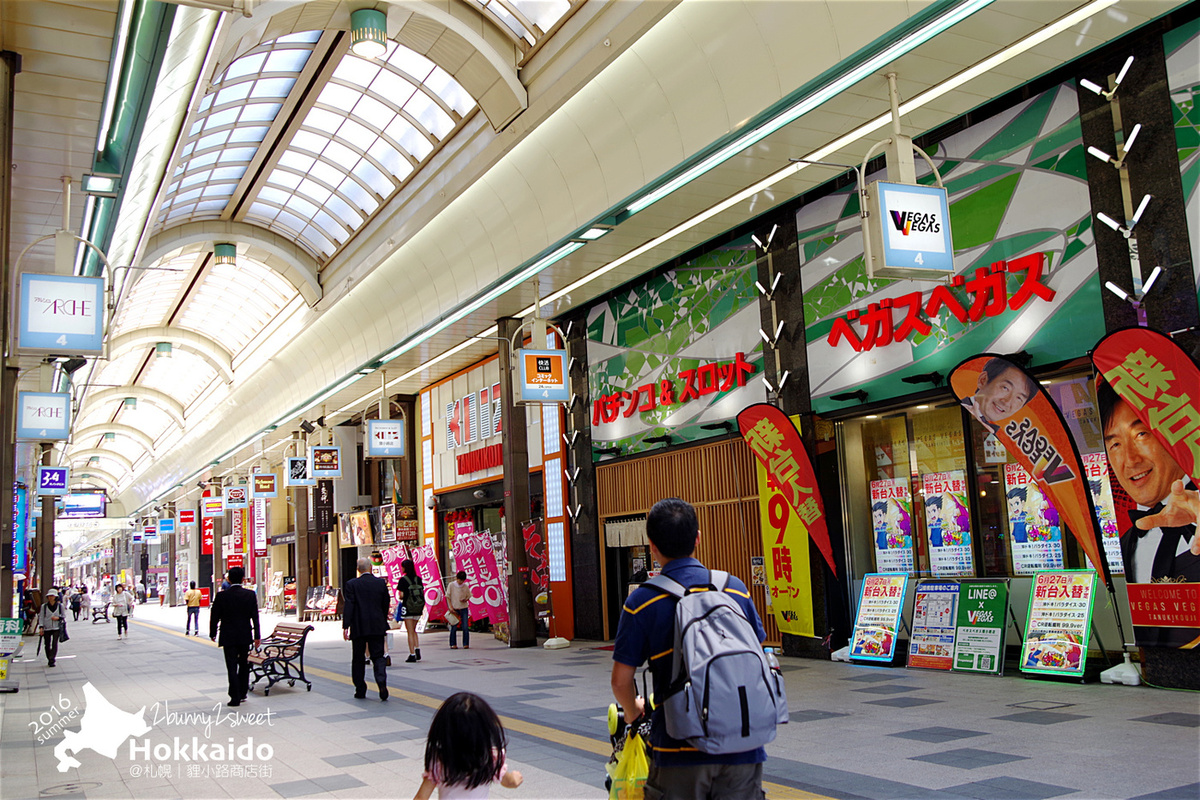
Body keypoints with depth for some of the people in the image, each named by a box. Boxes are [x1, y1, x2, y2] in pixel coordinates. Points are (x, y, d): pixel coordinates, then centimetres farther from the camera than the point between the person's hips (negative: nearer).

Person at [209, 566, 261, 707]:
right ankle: (242, 693, 25)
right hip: (245, 636, 2)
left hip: (228, 637, -2)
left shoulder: (222, 596, -9)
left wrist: (212, 633, 11)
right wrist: (257, 636, 2)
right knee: (244, 664, 17)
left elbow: (214, 616, -3)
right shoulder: (250, 595, -5)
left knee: (232, 666, 2)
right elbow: (255, 616, -4)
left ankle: (235, 697, -1)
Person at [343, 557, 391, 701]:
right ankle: (381, 682, -19)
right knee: (378, 656, 4)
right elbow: (386, 604, 8)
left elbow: (348, 606, -11)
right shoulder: (381, 583, 2)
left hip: (358, 628, -1)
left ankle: (360, 690, 14)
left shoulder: (351, 584, -6)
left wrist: (345, 626, -11)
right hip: (377, 627, 1)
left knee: (358, 659, 10)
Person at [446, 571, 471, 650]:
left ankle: (466, 644, 1)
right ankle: (453, 644, 8)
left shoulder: (466, 586, 5)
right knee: (454, 627, -1)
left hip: (464, 608, 1)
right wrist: (451, 606, -7)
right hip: (454, 608, -1)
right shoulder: (451, 585, 1)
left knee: (465, 627, -4)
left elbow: (468, 596, 12)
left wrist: (465, 600, -10)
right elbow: (447, 596, 3)